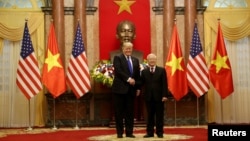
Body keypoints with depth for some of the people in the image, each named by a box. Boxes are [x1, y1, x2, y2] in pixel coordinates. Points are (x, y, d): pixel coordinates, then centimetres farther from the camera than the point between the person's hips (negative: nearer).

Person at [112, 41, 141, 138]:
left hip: (131, 89, 4)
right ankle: (119, 132, 7)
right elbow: (118, 71, -14)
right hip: (120, 88, -4)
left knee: (130, 112, 6)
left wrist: (138, 87, 7)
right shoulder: (117, 58, 0)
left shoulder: (135, 60, 16)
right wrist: (128, 79, -21)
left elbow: (138, 75, 14)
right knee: (119, 112, 1)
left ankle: (129, 132, 11)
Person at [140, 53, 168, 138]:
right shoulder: (144, 71, 9)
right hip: (148, 97, 1)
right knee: (149, 115, 6)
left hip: (159, 97, -1)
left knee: (159, 115, 3)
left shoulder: (162, 70, 4)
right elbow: (141, 83, 4)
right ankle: (150, 132, 12)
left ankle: (159, 132, 11)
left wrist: (165, 95, -9)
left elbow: (164, 84, -1)